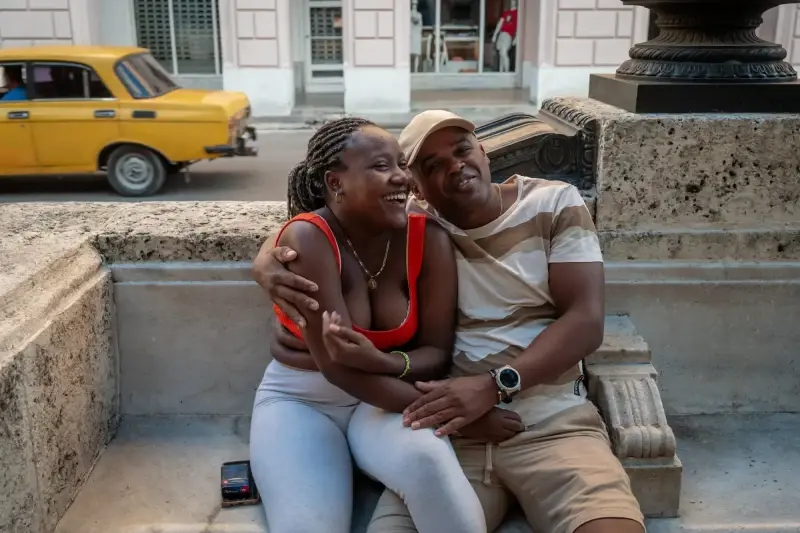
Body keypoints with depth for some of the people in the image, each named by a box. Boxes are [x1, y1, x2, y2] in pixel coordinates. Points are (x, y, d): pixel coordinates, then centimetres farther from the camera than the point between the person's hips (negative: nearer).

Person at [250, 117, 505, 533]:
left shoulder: (428, 239, -10)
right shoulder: (306, 238, -22)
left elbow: (437, 353, -8)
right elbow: (337, 368, -25)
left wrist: (381, 362, -31)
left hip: (387, 396, 2)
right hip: (300, 399, -2)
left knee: (429, 460, -32)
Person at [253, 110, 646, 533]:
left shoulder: (555, 204, 6)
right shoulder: (410, 223, 7)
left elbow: (585, 320, -2)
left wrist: (494, 385, -16)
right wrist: (266, 260, -12)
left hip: (553, 419, 0)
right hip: (451, 424, 1)